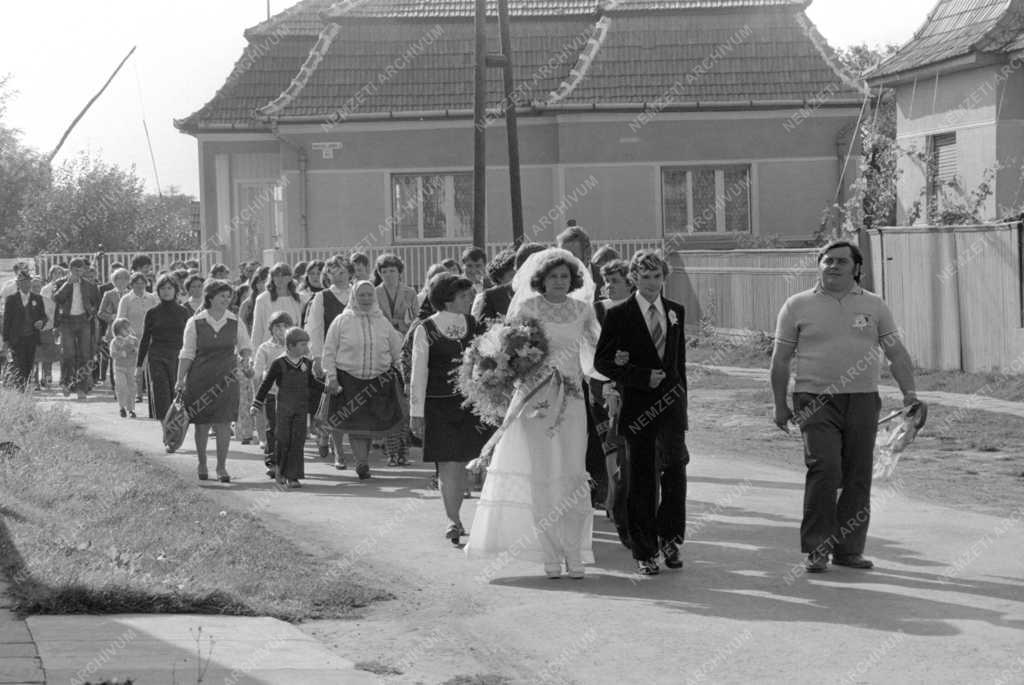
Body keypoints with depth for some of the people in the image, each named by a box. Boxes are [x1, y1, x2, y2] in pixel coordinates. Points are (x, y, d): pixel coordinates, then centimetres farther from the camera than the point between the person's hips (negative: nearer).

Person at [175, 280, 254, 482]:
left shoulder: (235, 323, 2)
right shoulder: (195, 323, -3)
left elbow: (246, 347, 13)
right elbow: (187, 354, 0)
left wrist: (245, 357, -9)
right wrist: (180, 380, -4)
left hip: (226, 379, 1)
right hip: (200, 380, -1)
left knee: (224, 423, -4)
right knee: (202, 424, 7)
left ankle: (221, 467, 5)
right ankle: (202, 464, 25)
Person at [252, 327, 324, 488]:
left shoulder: (307, 363, 5)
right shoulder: (279, 364, -8)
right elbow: (266, 384, -2)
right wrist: (256, 405, -2)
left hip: (301, 408, 3)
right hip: (284, 408, -3)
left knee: (298, 441, -2)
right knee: (283, 440, 1)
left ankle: (293, 476, 1)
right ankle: (279, 469, 25)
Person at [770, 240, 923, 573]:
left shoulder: (874, 306, 11)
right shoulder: (798, 306, 6)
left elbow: (896, 352, 12)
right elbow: (781, 358, 8)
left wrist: (910, 393, 0)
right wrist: (780, 405, 5)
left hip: (863, 400, 3)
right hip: (816, 400, -3)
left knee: (858, 477, 2)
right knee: (824, 469, -16)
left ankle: (849, 549, 12)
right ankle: (816, 548, -8)